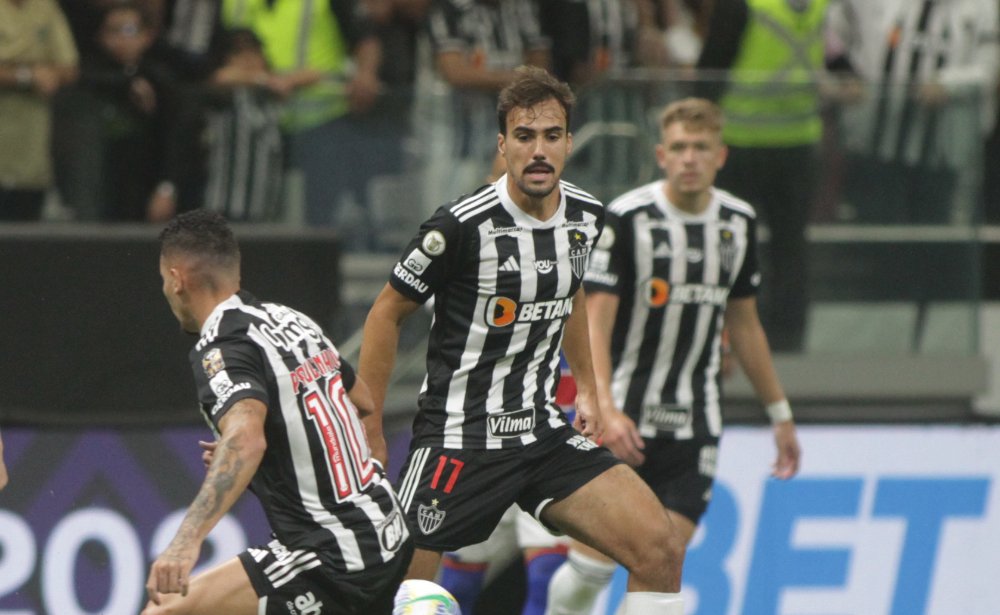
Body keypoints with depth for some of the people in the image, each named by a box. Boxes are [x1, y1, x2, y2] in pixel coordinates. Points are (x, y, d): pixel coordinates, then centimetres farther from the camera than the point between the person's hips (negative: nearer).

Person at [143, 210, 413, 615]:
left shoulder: (221, 349, -16)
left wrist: (186, 540, -47)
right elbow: (362, 400, 24)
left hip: (333, 563, -9)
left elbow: (246, 439, -37)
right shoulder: (291, 319, 8)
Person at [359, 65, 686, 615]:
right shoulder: (463, 225, -17)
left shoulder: (586, 216, 2)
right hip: (458, 439, -5)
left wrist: (585, 386, 24)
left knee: (659, 550, -9)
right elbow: (387, 313, -5)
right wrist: (367, 431, -4)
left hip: (543, 432, 6)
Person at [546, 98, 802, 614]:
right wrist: (604, 408, -28)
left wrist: (780, 413, 21)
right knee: (593, 561, -3)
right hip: (623, 417, -4)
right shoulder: (626, 219, -10)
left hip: (695, 425, 4)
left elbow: (744, 325, 18)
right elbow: (594, 323, -15)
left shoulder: (738, 223, 6)